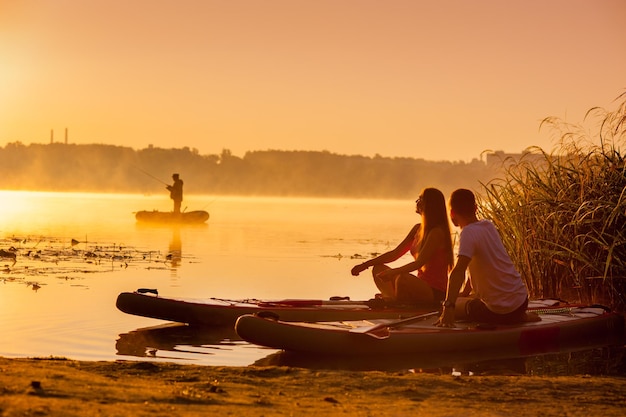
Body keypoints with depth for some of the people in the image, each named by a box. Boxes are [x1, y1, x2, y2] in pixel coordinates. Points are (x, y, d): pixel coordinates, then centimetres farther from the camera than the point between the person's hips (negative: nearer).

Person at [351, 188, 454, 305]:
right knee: (378, 269, 6)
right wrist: (365, 265, 8)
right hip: (421, 285, 10)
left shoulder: (437, 232, -15)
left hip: (435, 292, -10)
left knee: (402, 279, -37)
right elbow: (395, 253, 15)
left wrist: (393, 272, -33)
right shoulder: (418, 229, 13)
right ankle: (395, 303, -17)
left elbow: (419, 263, -23)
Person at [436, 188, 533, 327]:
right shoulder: (488, 226, 5)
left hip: (499, 310, -9)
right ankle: (519, 317, 14)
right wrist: (465, 293, 25)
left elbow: (458, 272, -33)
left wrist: (448, 306, -39)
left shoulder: (468, 233, -20)